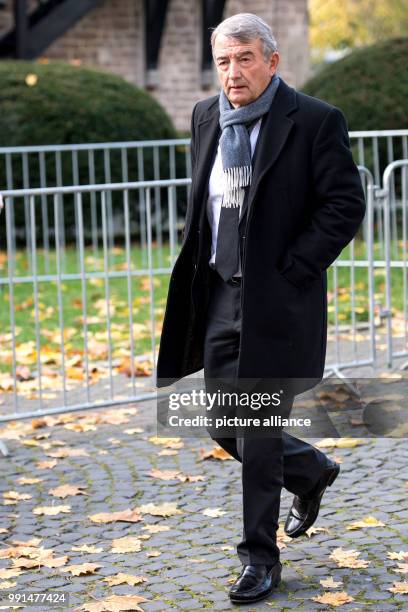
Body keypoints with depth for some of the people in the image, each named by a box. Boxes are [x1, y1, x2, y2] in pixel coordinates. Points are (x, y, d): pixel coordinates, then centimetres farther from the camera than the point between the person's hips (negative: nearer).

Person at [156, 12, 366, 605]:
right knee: (225, 426, 12)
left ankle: (260, 558, 12)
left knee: (259, 434, -3)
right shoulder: (206, 117, 9)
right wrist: (198, 267, 10)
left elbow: (345, 205, -11)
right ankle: (312, 471, 39)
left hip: (277, 302, -6)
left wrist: (290, 270, -15)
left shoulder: (316, 121, -10)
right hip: (218, 297, 7)